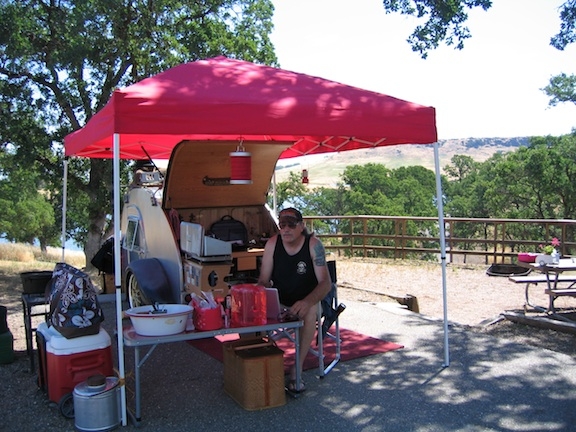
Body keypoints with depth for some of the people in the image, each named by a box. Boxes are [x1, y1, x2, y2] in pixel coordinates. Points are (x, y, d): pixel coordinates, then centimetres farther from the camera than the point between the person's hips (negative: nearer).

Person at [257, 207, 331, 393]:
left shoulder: (313, 245, -17)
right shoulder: (272, 244, -10)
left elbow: (325, 283, -22)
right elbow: (263, 281, -5)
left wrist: (307, 302, -42)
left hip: (306, 301, -2)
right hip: (279, 301, 3)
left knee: (311, 311, -36)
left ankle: (296, 372, -29)